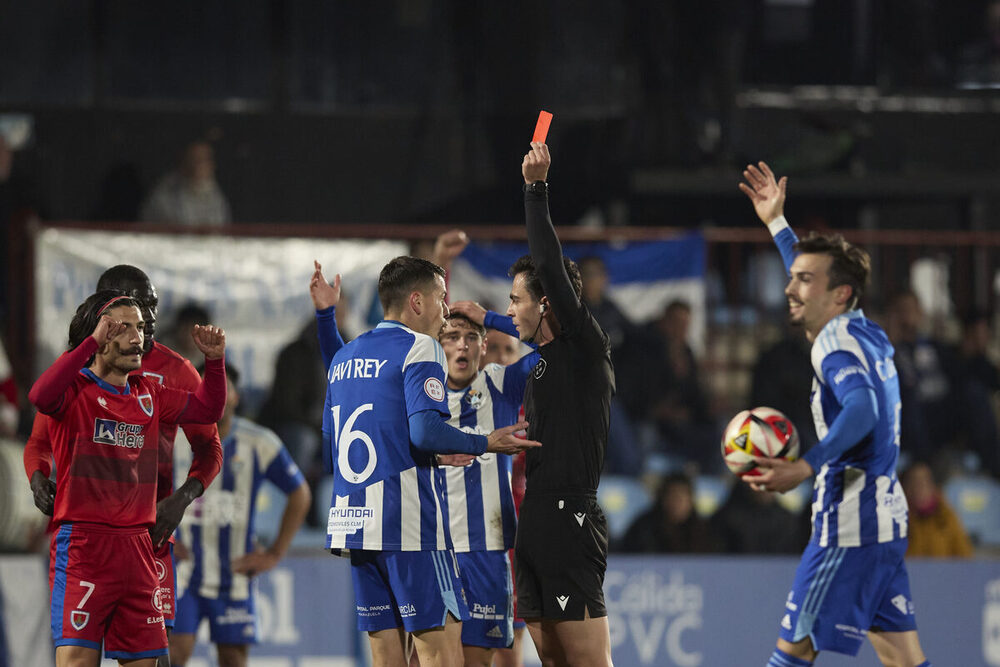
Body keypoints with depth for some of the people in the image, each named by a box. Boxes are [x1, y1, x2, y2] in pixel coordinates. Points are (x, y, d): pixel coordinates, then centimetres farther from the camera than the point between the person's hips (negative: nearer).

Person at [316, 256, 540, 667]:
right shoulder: (419, 348, -6)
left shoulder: (345, 356, 18)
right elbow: (425, 430, -20)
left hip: (353, 525, 8)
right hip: (408, 525, -8)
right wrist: (484, 444, -7)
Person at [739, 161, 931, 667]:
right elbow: (816, 272, 36)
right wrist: (776, 223, 43)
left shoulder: (837, 341, -12)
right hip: (885, 518, 9)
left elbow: (862, 408, -31)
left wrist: (805, 468, -40)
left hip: (849, 526, -9)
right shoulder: (865, 331, 15)